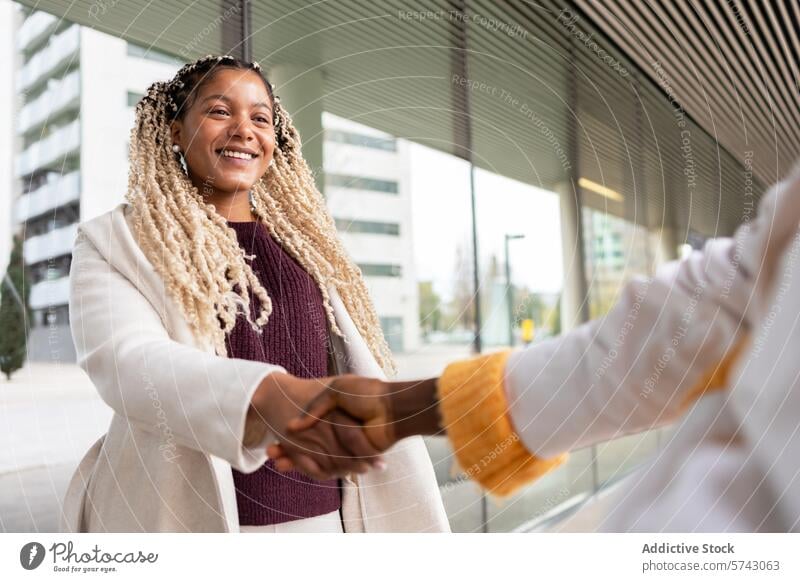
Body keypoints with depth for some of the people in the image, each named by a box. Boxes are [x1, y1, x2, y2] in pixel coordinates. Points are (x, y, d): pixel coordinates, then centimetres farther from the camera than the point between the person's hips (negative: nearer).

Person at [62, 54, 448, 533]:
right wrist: (269, 394, -39)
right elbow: (126, 361, -20)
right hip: (190, 516, -3)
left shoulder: (310, 243, 9)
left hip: (323, 515, 4)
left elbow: (364, 373, 4)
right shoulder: (115, 241, -2)